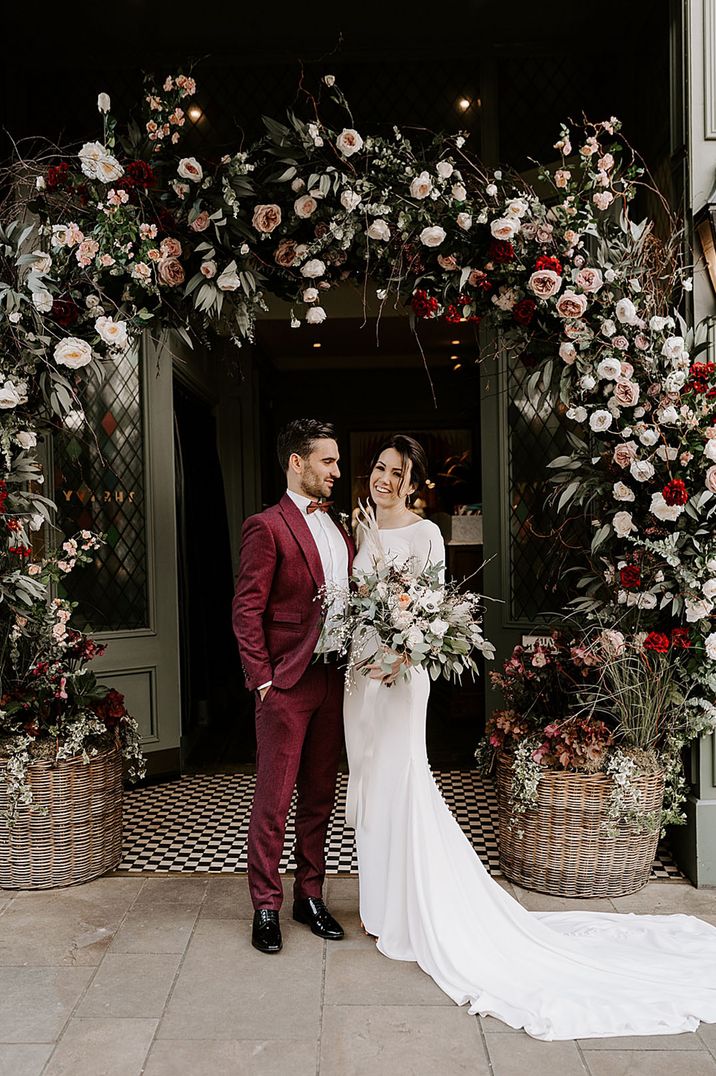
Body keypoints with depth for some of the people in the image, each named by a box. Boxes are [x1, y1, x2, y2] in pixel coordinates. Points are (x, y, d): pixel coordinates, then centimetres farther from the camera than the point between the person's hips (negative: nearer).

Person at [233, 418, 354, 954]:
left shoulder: (340, 529, 14)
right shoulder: (267, 527, -8)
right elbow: (247, 611, -10)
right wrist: (262, 679, -13)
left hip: (334, 679, 7)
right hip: (287, 683, -6)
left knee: (320, 795, 15)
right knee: (274, 799, 4)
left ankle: (310, 895, 29)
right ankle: (266, 906, 19)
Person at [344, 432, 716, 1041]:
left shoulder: (424, 533, -9)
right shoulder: (362, 534, 13)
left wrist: (398, 658, -22)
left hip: (401, 674, -7)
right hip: (361, 673, 7)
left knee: (398, 784, -3)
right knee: (372, 786, 13)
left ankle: (415, 917, 12)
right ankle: (382, 905, 28)